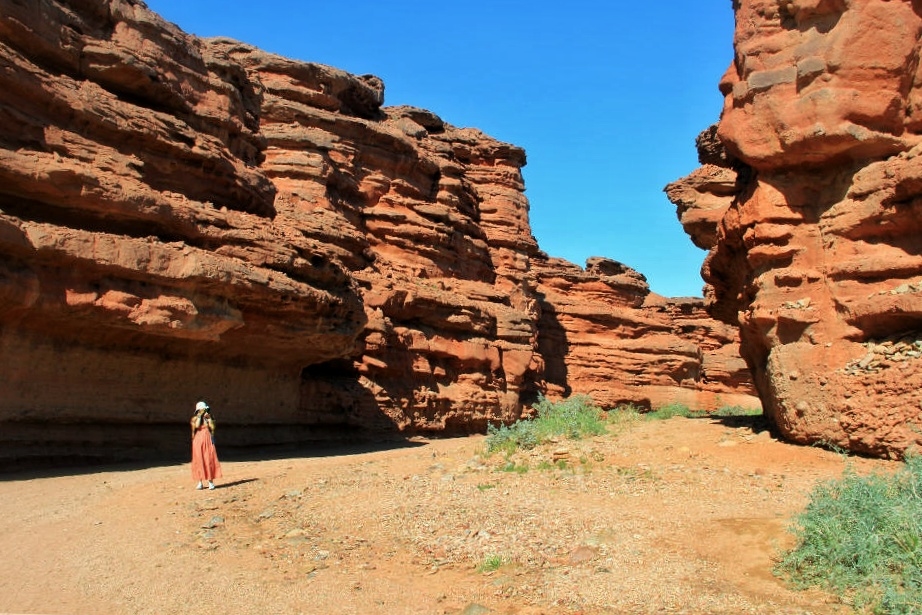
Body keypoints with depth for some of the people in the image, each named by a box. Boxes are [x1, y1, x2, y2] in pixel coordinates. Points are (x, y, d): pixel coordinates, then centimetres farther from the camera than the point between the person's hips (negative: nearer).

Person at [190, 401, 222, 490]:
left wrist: (209, 418, -7)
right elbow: (197, 426, -16)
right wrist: (200, 416, -12)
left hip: (208, 441, 1)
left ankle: (211, 481, 3)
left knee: (209, 460, -2)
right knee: (199, 461, -1)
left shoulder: (209, 418, 8)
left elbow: (212, 428, -5)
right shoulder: (195, 418, 3)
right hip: (198, 441, -1)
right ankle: (200, 482, 5)